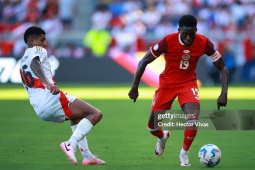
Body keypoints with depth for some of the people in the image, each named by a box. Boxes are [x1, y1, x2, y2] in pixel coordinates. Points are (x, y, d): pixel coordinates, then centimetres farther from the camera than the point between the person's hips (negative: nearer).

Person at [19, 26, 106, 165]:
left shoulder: (22, 63, 27)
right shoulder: (37, 50, 2)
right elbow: (35, 64, -21)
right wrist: (48, 84, -38)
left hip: (39, 110, 9)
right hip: (51, 100, -9)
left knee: (77, 115, 36)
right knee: (95, 114, -8)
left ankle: (87, 156, 27)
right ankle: (71, 144, -25)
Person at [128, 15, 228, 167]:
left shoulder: (203, 43, -19)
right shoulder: (168, 41, -23)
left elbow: (222, 68, -9)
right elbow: (144, 62, -11)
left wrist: (224, 93, -20)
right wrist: (135, 87, -11)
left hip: (188, 83, 0)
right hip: (167, 83, 0)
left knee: (193, 118, -26)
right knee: (153, 127, 3)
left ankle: (184, 154, -2)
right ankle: (163, 137, 43)